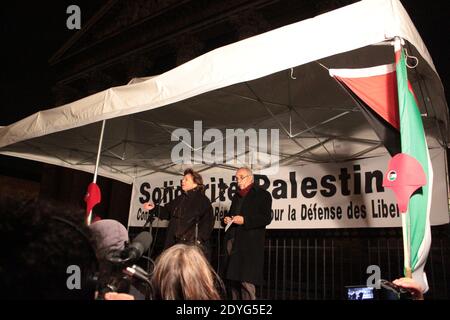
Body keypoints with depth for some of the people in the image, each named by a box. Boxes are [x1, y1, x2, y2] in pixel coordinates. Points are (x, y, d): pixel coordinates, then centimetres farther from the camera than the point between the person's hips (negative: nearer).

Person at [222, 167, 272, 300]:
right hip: (232, 241, 7)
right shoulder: (236, 196, 23)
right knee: (232, 279, 8)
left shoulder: (262, 194, 0)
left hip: (249, 244, -7)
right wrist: (227, 219, 7)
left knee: (246, 280, -8)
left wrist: (244, 220, -17)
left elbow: (266, 218, -10)